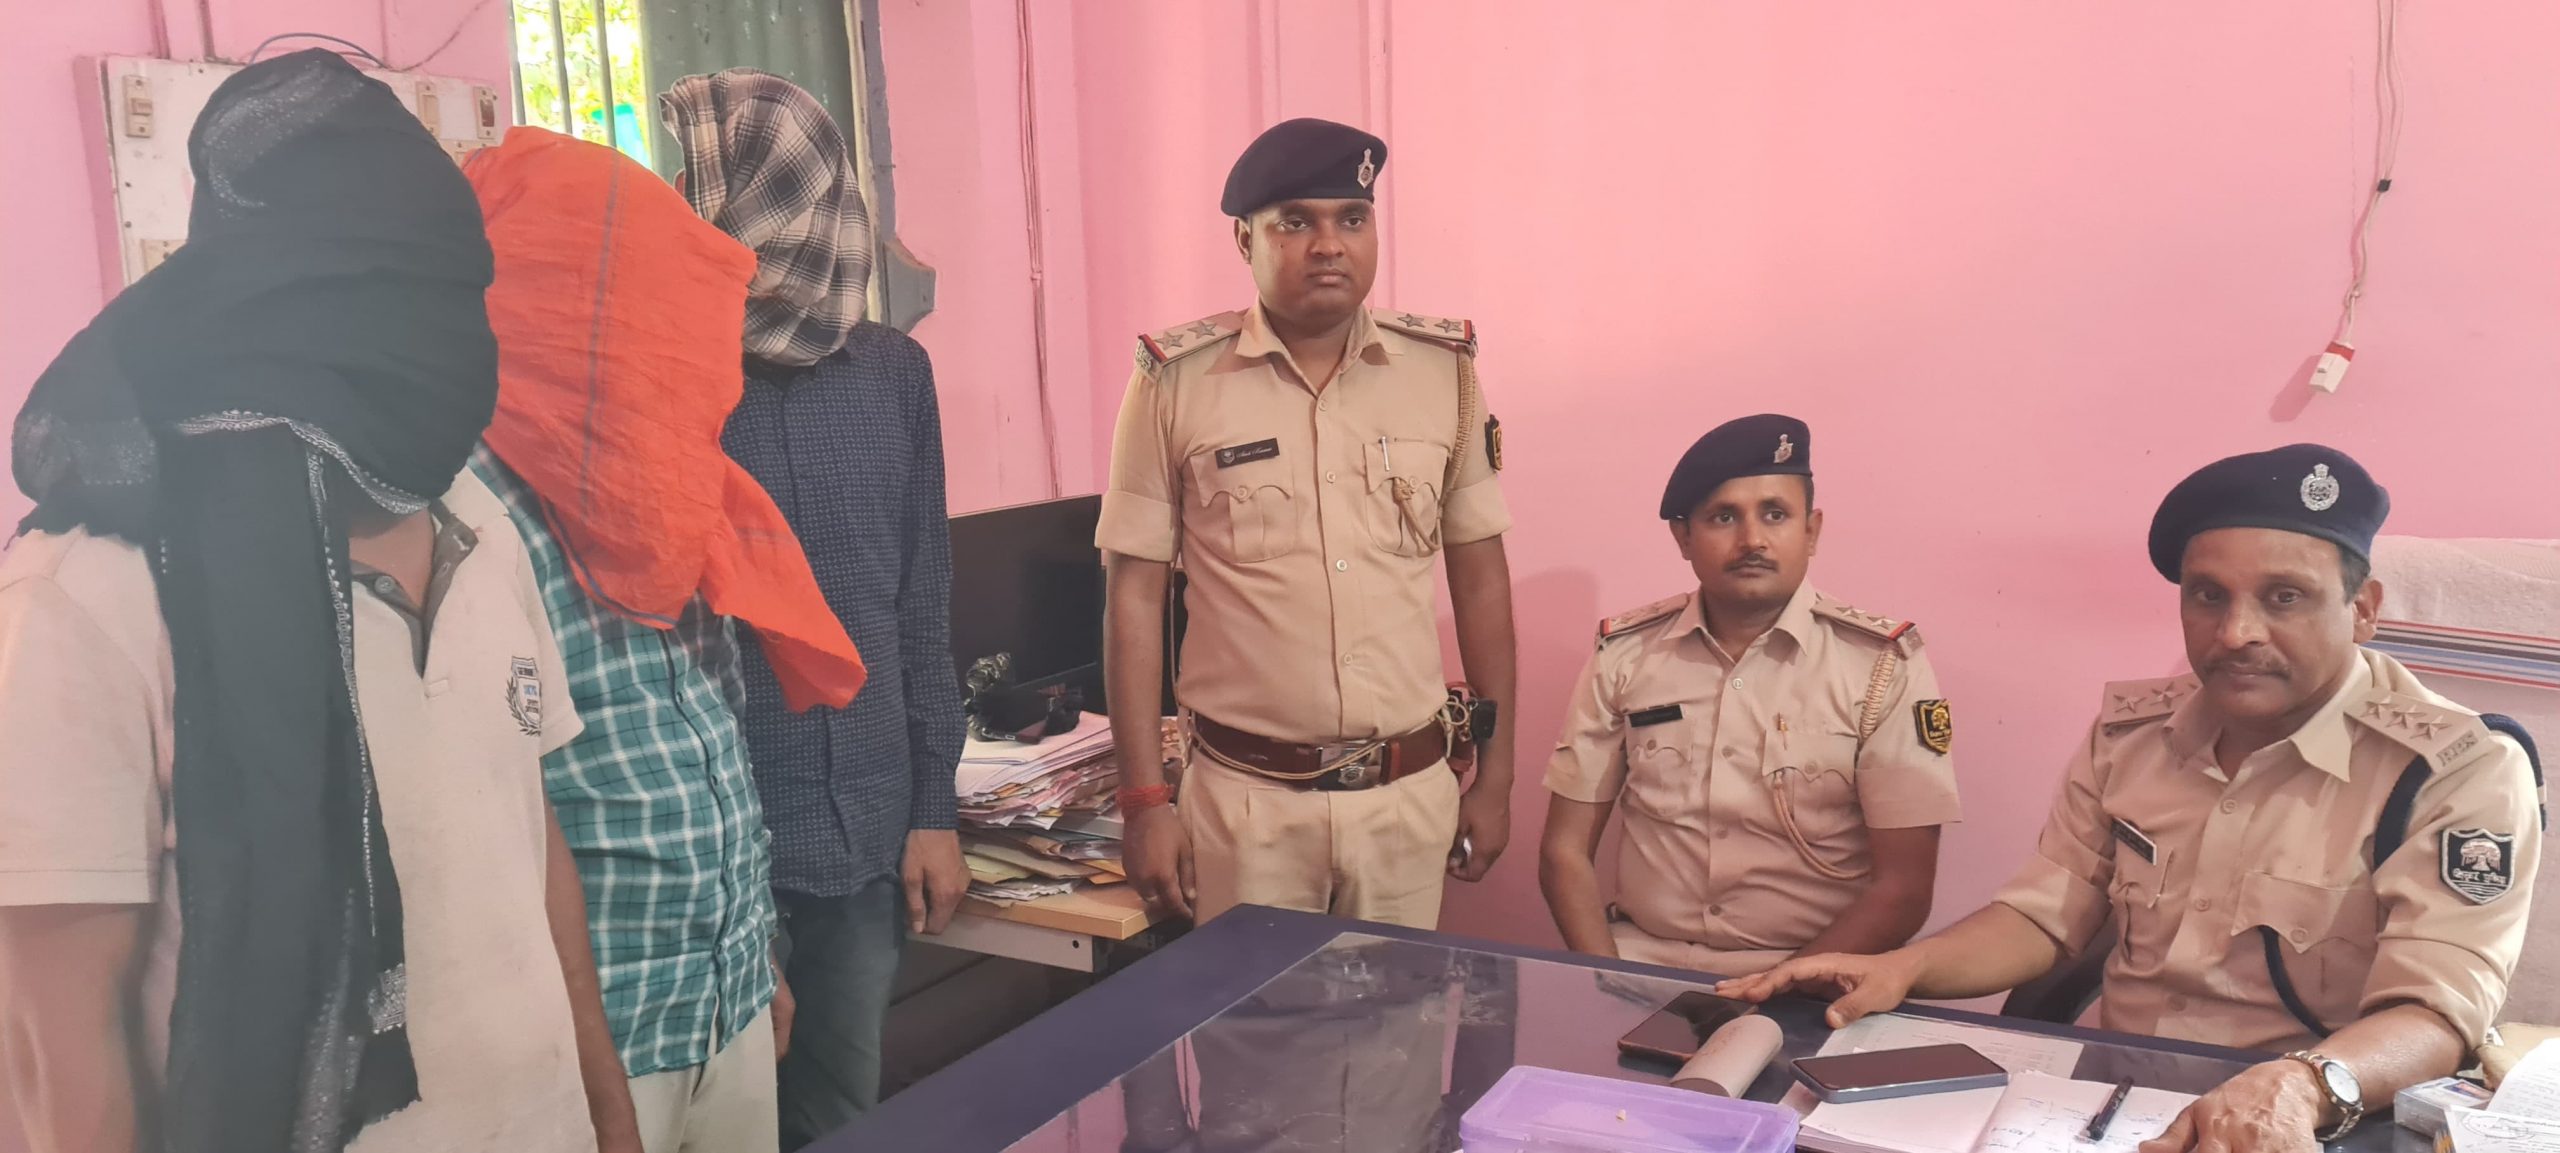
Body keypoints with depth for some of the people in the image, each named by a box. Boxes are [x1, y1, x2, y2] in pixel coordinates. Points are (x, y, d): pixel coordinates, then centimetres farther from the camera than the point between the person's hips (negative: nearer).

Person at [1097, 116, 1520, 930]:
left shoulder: (1444, 370, 1)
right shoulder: (1177, 380, -5)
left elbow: (1480, 577, 8)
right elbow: (1136, 594, -2)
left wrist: (1495, 773, 8)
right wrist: (1144, 799, -4)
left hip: (1411, 790, 2)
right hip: (1245, 795, -2)